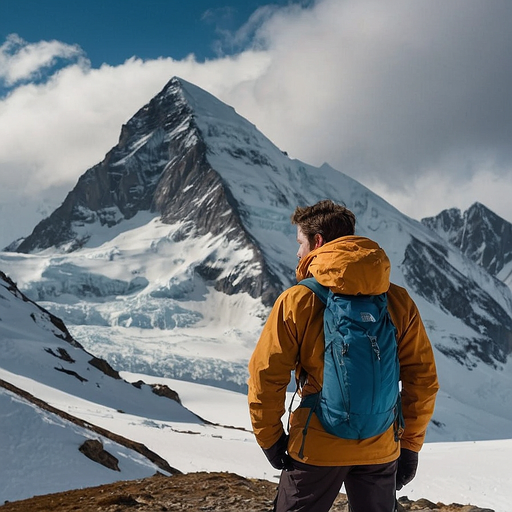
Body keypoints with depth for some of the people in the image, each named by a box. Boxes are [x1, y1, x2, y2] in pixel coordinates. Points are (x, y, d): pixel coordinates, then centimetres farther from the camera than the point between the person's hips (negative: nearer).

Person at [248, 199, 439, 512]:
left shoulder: (297, 301, -11)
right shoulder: (398, 301, -3)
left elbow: (265, 377, -9)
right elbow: (423, 378, 0)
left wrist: (270, 439, 4)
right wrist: (410, 445, 10)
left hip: (315, 449, -2)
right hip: (381, 451, 3)